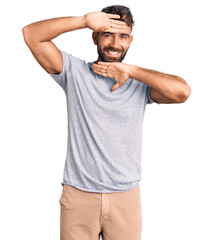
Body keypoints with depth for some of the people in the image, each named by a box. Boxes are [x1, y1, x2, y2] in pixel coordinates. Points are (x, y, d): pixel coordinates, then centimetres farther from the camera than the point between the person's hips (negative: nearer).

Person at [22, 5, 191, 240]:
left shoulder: (140, 82, 2)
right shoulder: (75, 72, 1)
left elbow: (182, 91, -15)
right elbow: (31, 34, -7)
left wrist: (131, 70, -13)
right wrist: (84, 20, -16)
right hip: (78, 195, -1)